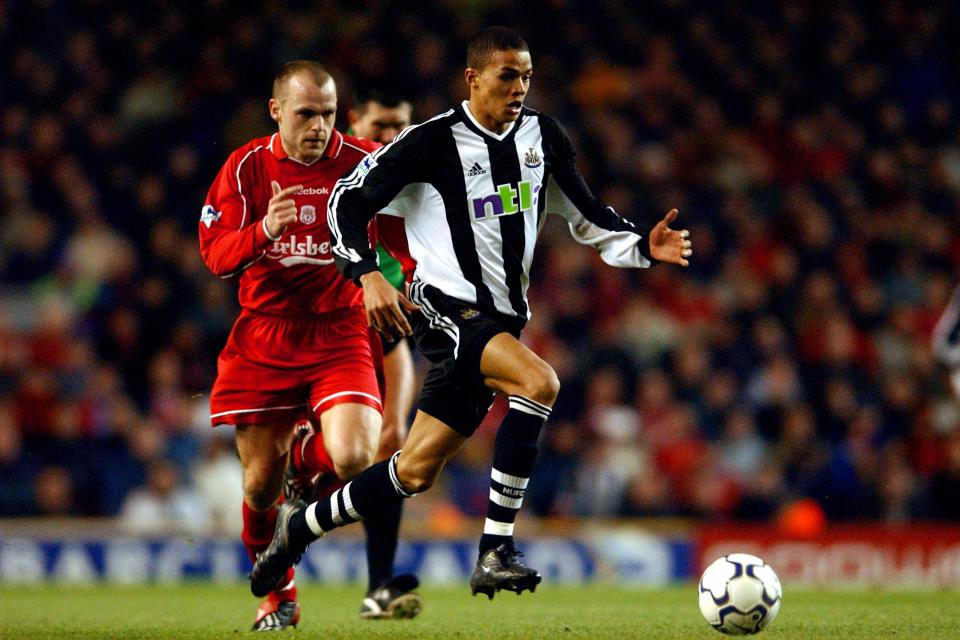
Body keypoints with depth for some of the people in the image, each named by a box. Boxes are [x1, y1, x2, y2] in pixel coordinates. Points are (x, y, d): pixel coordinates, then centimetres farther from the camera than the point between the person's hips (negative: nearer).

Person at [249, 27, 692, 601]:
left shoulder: (544, 138, 8)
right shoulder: (433, 143, -9)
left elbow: (587, 215, 18)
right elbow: (349, 200, -5)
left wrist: (643, 246, 0)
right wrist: (368, 275, -19)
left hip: (503, 321, 7)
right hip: (449, 311, -7)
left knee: (416, 472, 8)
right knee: (540, 382, -32)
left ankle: (301, 528, 30)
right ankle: (496, 552, -28)